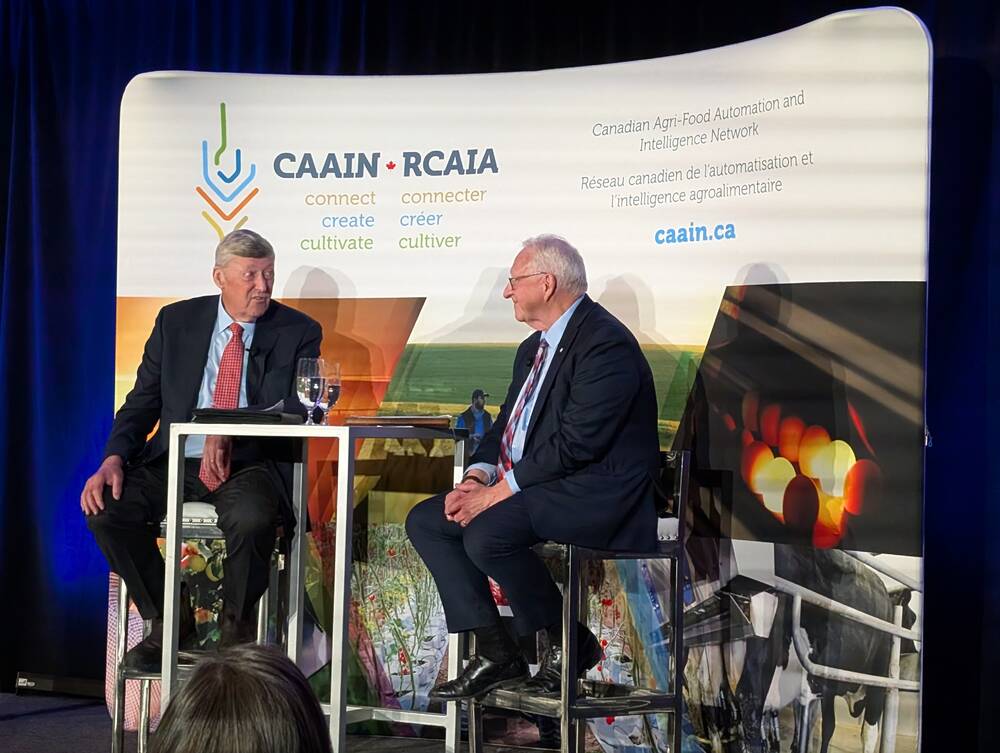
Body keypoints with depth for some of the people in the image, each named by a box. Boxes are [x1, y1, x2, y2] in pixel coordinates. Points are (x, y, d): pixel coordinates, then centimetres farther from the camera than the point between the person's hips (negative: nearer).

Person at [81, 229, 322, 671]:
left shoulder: (298, 333, 3)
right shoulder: (176, 321, 10)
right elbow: (142, 401, 9)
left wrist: (228, 434, -25)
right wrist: (114, 459, -9)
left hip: (251, 465, -3)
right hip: (174, 462, 3)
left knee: (251, 518, -36)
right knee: (105, 508, -21)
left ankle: (236, 626, -6)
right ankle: (166, 619, 0)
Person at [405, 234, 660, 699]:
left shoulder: (606, 343, -16)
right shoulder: (534, 348, 17)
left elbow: (576, 443, -22)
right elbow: (505, 426, 18)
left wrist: (501, 490, -20)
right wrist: (477, 477, -3)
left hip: (594, 491, -10)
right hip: (534, 483, 10)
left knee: (486, 535, -31)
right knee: (424, 521, 2)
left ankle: (570, 643, -8)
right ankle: (495, 653, -1)